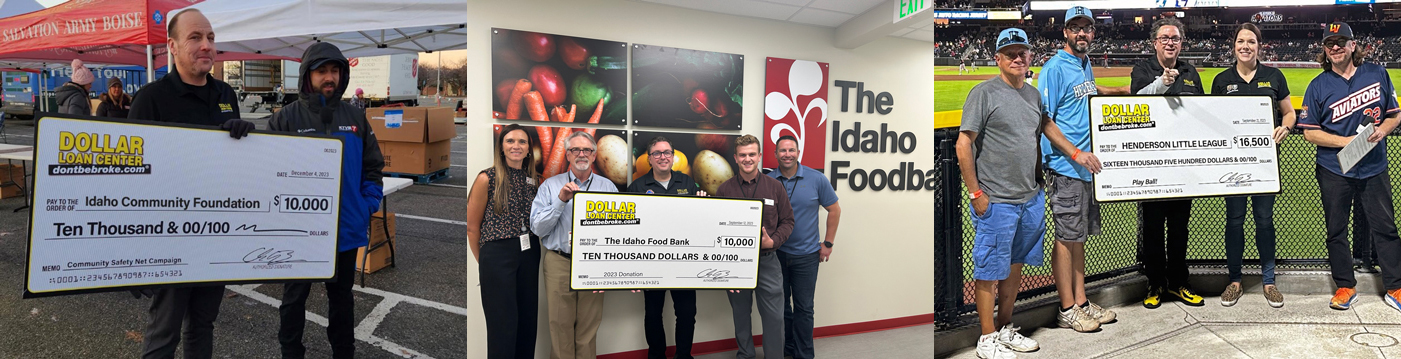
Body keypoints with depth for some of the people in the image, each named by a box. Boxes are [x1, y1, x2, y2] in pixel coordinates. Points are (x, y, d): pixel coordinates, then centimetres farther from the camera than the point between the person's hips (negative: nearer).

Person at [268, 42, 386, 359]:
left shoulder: (355, 119, 3)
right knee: (294, 298, 13)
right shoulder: (286, 118, -6)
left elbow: (373, 168, 8)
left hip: (346, 230, 3)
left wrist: (367, 208, -2)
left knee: (342, 297, 17)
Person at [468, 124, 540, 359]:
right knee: (503, 325, -1)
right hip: (497, 255, -5)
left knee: (528, 321, 9)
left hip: (529, 255, 5)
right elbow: (472, 226, -2)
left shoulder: (535, 180, 8)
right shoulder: (487, 178, -6)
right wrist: (484, 260, 3)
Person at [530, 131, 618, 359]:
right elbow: (537, 228, -3)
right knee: (560, 325, 3)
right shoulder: (550, 186, 4)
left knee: (589, 326, 7)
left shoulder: (607, 187, 8)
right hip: (559, 263, -1)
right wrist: (561, 201, -14)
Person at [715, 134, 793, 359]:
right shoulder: (724, 189, 0)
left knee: (774, 315, -1)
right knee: (740, 314, 14)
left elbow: (787, 221, 5)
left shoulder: (775, 187, 2)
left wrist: (772, 241, -11)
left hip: (767, 260, 0)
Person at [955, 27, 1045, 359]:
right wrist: (976, 193, -14)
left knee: (1015, 266, 15)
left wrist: (1039, 179, 16)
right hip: (996, 201, -7)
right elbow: (964, 144, -12)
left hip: (1032, 198, 7)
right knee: (990, 270, 0)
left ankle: (1006, 329, 28)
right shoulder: (984, 93, -9)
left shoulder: (1034, 94, 13)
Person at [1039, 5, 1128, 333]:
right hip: (1065, 167, -8)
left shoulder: (1085, 63, 14)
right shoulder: (1055, 68, -12)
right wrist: (1076, 153, -21)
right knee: (1067, 237, -3)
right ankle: (1067, 310, 5)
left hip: (1088, 164, 8)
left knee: (1079, 235, 13)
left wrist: (1122, 91, 30)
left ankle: (1081, 302, 21)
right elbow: (1043, 121, -16)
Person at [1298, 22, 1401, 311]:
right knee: (1336, 230, 7)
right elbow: (1310, 132, -4)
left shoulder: (1377, 74, 2)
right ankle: (1345, 287, 22)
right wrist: (1346, 141, -16)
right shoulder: (1318, 86, -3)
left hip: (1374, 168, 1)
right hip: (1334, 171, -1)